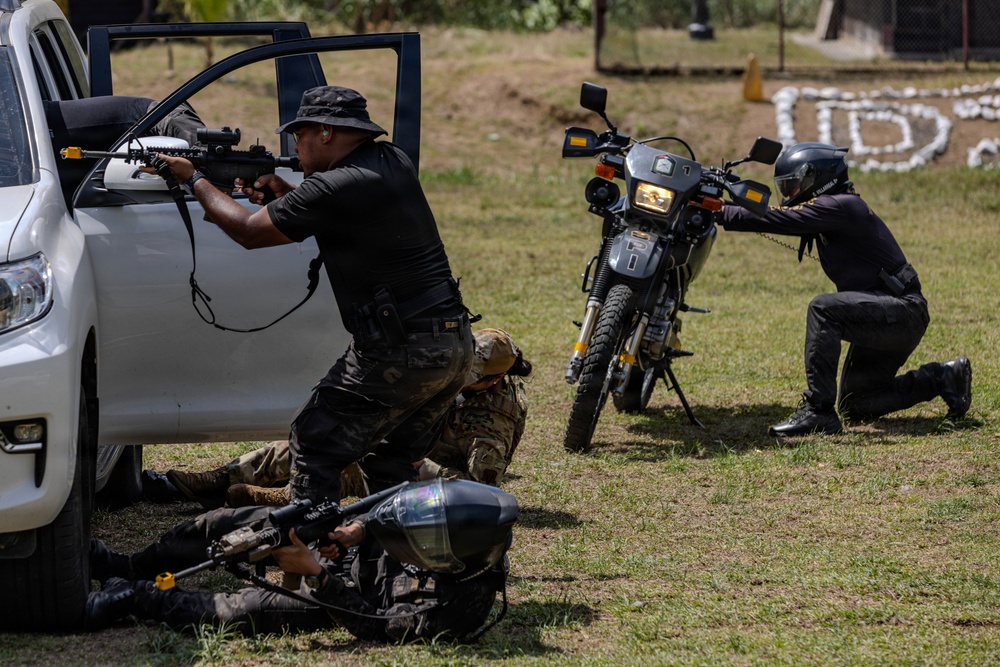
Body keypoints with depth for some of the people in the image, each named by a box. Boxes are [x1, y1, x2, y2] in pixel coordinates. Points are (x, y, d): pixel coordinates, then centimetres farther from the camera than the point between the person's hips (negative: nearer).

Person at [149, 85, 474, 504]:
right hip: (457, 349, 8)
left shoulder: (334, 189, -14)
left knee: (313, 445, 5)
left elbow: (249, 232, -3)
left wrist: (193, 180, 11)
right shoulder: (395, 164, 10)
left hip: (397, 355, -8)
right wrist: (285, 194, 13)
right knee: (394, 464, 19)